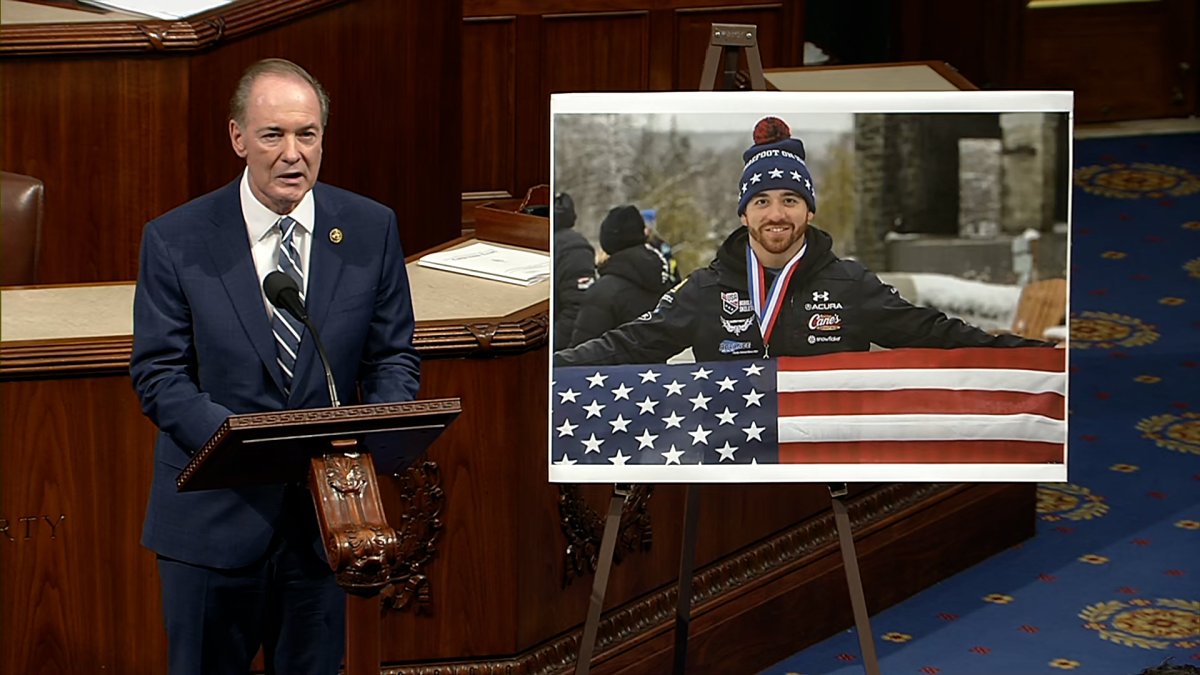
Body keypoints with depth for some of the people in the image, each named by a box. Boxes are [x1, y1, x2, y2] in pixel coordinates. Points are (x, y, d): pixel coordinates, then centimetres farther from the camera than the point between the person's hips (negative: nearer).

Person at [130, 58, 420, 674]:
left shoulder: (371, 229, -1)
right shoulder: (175, 241, -7)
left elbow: (394, 356, 4)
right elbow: (158, 373, -7)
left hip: (325, 511, 2)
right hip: (212, 514, -2)